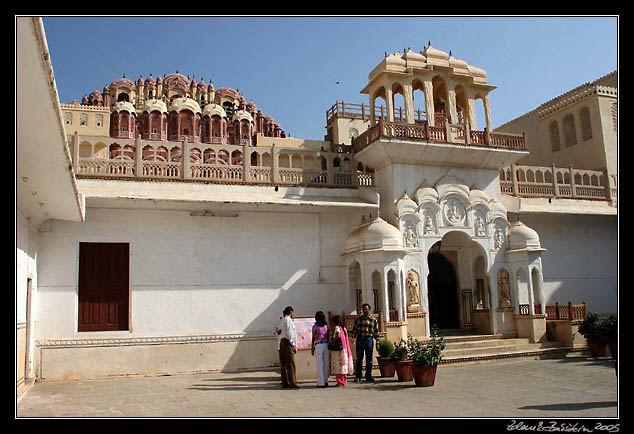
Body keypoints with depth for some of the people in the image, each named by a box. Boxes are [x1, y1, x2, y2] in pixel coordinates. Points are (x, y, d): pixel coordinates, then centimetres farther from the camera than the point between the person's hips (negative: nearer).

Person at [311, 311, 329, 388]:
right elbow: (328, 337, 8)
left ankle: (321, 383, 2)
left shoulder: (315, 326, -5)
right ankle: (326, 381, 15)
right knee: (326, 364, 10)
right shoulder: (326, 325, 6)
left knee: (320, 365, 1)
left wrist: (312, 348, 1)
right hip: (326, 344, 4)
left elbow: (313, 338, -5)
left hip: (318, 345, -4)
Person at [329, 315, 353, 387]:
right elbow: (345, 339, 10)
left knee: (338, 365, -3)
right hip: (344, 350, 8)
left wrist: (332, 340, -13)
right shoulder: (344, 328, 11)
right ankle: (344, 381, 19)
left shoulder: (337, 327, -10)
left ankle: (340, 383, -1)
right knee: (343, 365, 13)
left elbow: (338, 336, -27)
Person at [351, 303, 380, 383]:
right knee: (359, 359, 2)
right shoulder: (358, 319, 9)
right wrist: (354, 339, -2)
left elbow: (376, 332, 8)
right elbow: (354, 330, 9)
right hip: (360, 339, 0)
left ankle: (368, 376, 13)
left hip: (369, 339, 0)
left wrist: (377, 343, 5)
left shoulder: (374, 320, 7)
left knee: (369, 359, 4)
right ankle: (357, 376, 9)